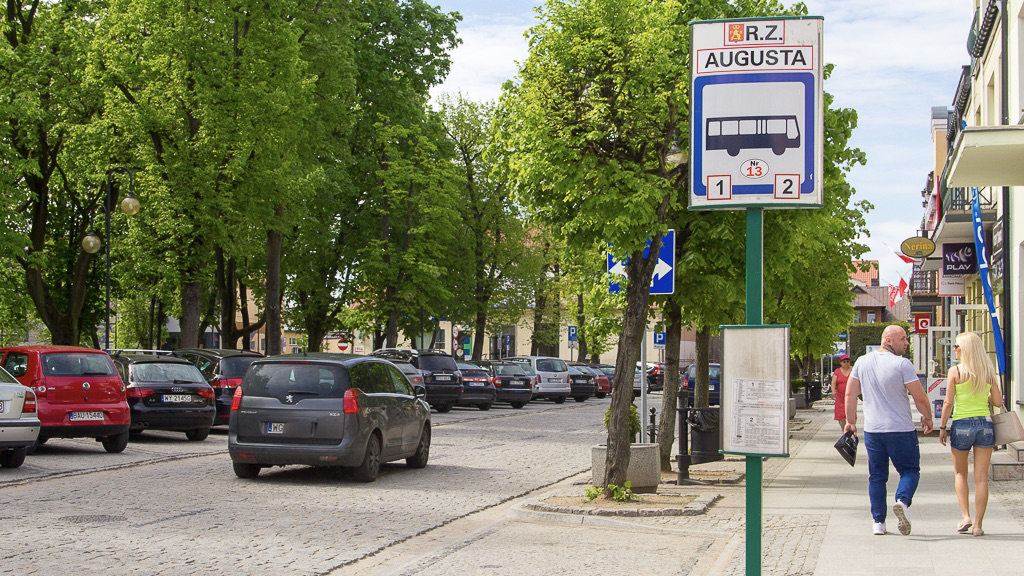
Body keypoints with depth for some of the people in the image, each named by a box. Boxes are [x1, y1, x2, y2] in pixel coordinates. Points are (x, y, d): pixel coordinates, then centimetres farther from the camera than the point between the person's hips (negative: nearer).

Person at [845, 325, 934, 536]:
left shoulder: (862, 362, 5)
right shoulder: (902, 364, -11)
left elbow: (850, 394, 8)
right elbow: (920, 397, -9)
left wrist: (851, 421, 17)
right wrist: (927, 418, 8)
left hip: (872, 430, 4)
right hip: (901, 430, -4)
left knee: (877, 476, 12)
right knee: (910, 470, 8)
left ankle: (878, 522, 10)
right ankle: (902, 501, -19)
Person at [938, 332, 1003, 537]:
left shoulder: (955, 371, -7)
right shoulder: (988, 372, 3)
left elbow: (948, 403, -10)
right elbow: (998, 402, 3)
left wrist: (942, 428, -1)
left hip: (962, 425, -2)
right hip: (985, 424, 2)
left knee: (960, 473, 17)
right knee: (981, 478, 5)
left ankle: (965, 516, 4)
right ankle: (978, 525, 5)